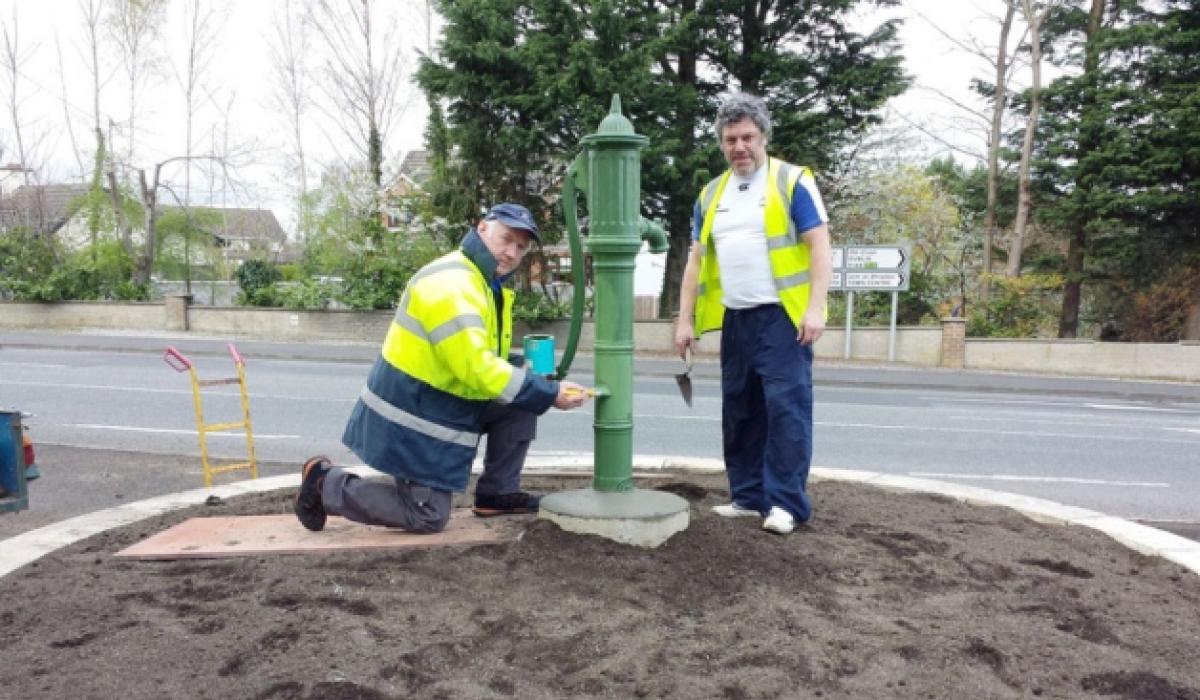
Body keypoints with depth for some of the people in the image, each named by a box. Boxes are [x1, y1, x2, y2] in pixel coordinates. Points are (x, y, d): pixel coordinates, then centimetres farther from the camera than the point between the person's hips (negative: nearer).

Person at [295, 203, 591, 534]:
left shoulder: (491, 285, 9)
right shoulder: (450, 284, -24)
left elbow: (487, 359, 17)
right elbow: (475, 367, -31)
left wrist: (535, 380, -1)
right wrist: (549, 393, -27)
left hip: (443, 404, 9)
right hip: (411, 418, -9)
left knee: (522, 405, 2)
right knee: (429, 518, -1)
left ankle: (498, 494, 13)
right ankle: (325, 482, 12)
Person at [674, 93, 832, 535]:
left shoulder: (792, 182, -1)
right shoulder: (711, 195, 14)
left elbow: (819, 246, -7)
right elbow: (696, 260, 15)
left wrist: (815, 308, -17)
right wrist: (686, 319, 8)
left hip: (782, 316, -5)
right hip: (735, 319, 6)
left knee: (786, 407, -8)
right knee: (739, 411, 8)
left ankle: (786, 503, -1)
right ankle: (749, 496, 18)